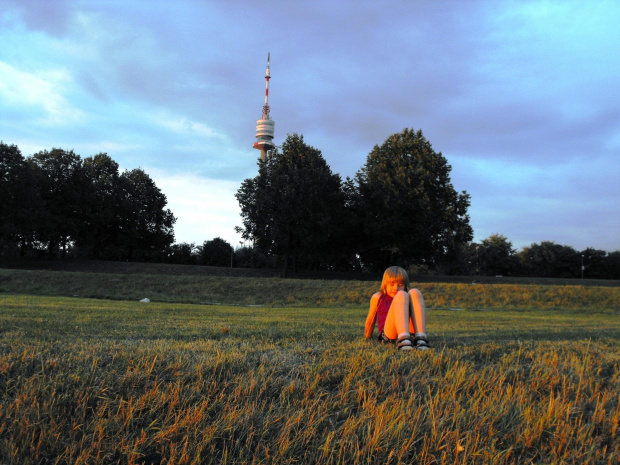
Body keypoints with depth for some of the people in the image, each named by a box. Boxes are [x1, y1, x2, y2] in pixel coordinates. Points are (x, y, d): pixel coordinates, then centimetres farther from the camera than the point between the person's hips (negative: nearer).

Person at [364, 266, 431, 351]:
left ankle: (421, 338, -38)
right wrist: (368, 336, 37)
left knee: (414, 293, -16)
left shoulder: (408, 299, 31)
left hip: (410, 332, 2)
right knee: (401, 295, -23)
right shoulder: (377, 297, 25)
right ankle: (403, 340, -50)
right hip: (388, 334, -2)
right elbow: (371, 318, 32)